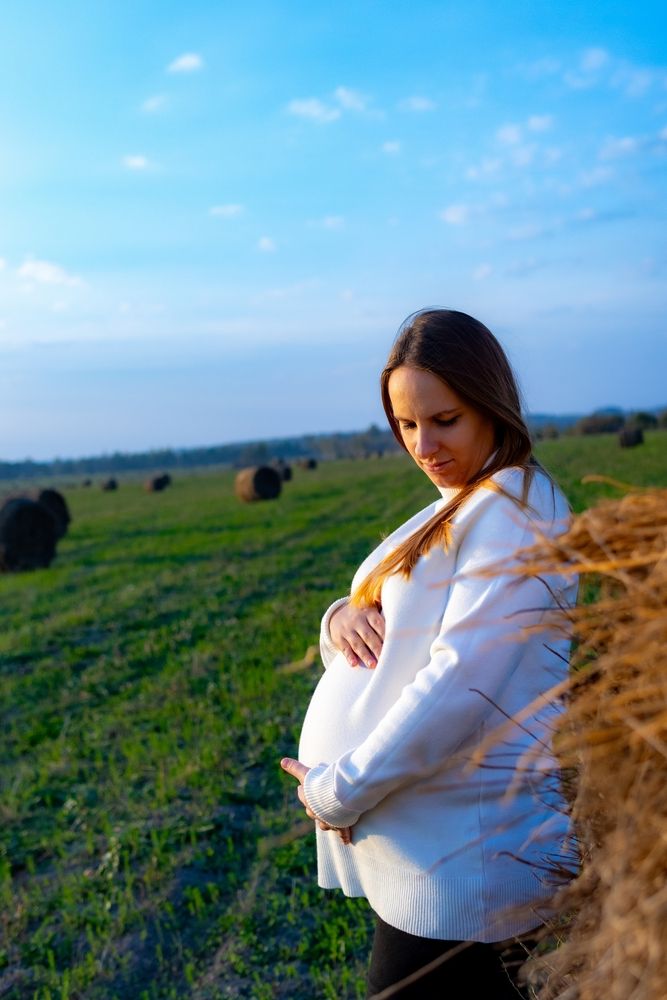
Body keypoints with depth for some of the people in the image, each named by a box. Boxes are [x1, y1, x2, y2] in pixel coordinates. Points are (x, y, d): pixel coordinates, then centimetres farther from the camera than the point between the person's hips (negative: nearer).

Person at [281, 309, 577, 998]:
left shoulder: (512, 507, -16)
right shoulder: (454, 511, 14)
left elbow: (462, 683, -24)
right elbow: (399, 642, 14)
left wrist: (340, 790, -16)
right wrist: (342, 617, -9)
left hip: (456, 857, -8)